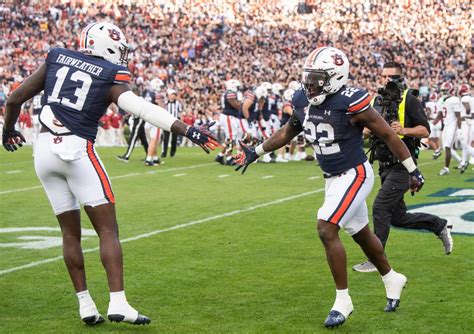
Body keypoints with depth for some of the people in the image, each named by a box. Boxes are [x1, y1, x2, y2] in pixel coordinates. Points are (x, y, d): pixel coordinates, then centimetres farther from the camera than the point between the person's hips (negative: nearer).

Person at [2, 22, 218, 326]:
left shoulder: (56, 59, 12)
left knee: (71, 232, 13)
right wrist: (186, 130, -23)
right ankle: (118, 304, -10)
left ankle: (86, 305, 14)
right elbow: (141, 108, -19)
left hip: (45, 151, 5)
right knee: (108, 230, 0)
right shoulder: (110, 78, -1)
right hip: (77, 151, -5)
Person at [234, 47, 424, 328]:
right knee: (361, 234, 20)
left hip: (355, 175, -7)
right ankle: (392, 279, 44)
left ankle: (343, 300, -6)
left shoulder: (351, 103, -23)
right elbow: (287, 132, 17)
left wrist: (412, 171, -9)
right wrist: (256, 152, 17)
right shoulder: (303, 101, -3)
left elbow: (388, 135, -14)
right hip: (332, 177, 8)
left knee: (327, 230, -18)